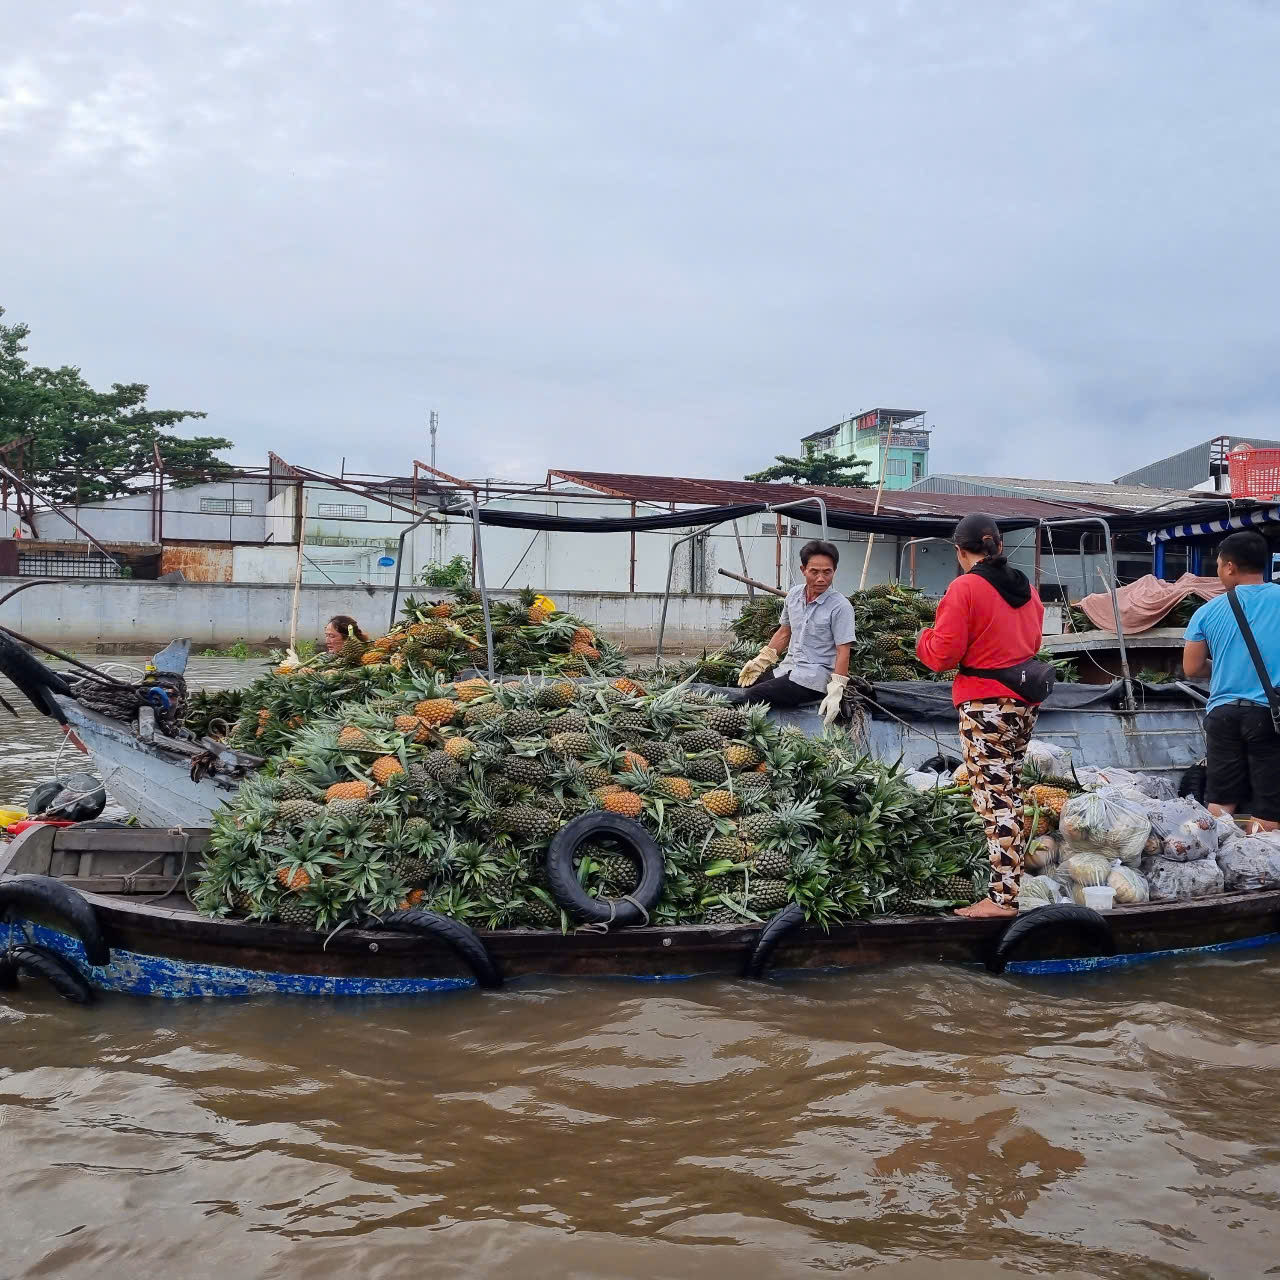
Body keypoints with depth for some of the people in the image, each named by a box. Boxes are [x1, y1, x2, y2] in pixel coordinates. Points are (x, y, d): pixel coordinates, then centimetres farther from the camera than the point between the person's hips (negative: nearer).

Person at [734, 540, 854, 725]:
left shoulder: (840, 606, -11)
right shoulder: (794, 594, 9)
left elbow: (843, 652, -12)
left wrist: (835, 692, -20)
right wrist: (760, 661, 16)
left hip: (814, 678, -7)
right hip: (789, 668, 7)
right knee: (743, 686, -15)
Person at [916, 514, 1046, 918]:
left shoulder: (964, 588, -11)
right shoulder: (1026, 587, 11)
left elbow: (942, 654, -12)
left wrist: (924, 639, 7)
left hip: (986, 705, -7)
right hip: (1024, 702, 7)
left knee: (994, 798, -6)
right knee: (1010, 792, 15)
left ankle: (1003, 898, -4)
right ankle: (1009, 882, 20)